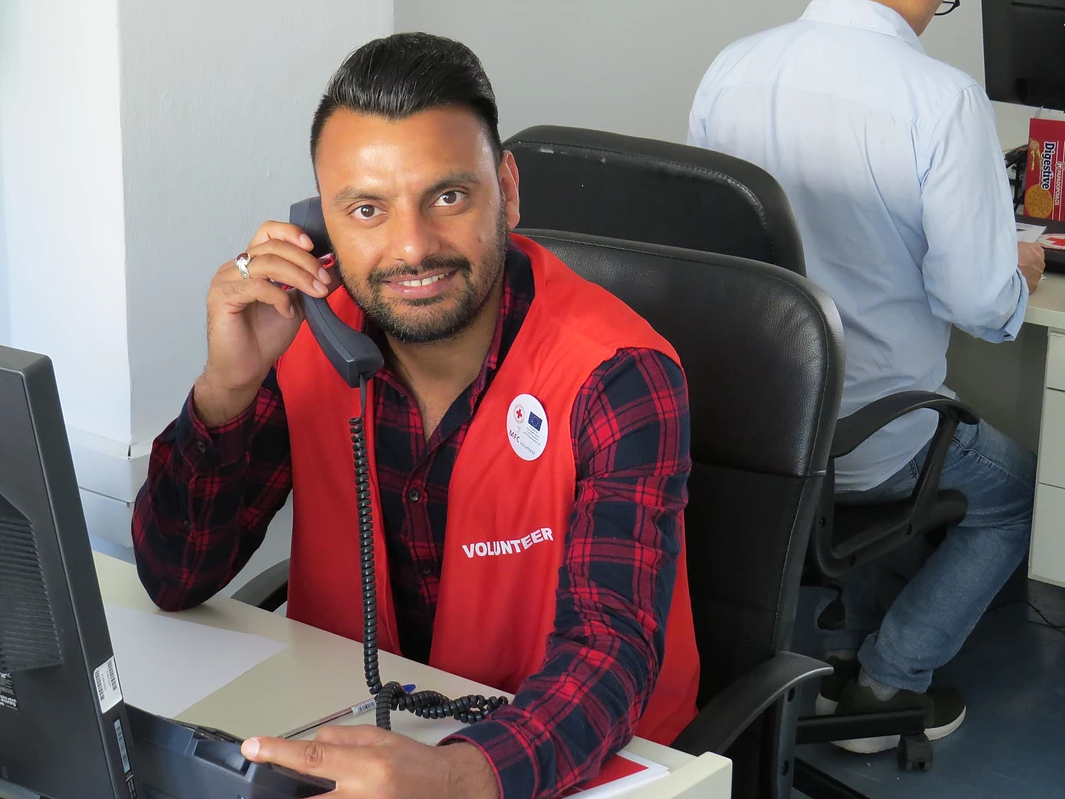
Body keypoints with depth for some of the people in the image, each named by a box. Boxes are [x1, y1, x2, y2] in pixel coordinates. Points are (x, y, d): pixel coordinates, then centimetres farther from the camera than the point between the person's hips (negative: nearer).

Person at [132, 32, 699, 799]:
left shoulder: (618, 377, -19)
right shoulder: (306, 334, -7)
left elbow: (610, 649, -27)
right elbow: (176, 582, -5)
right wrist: (229, 385, -20)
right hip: (351, 736, 3)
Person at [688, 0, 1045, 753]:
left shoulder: (730, 70, -7)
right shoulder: (944, 100, -24)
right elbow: (978, 304, -20)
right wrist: (1021, 271, 4)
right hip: (874, 440, -5)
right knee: (1018, 492, 26)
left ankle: (843, 652, 36)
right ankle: (887, 683, 21)